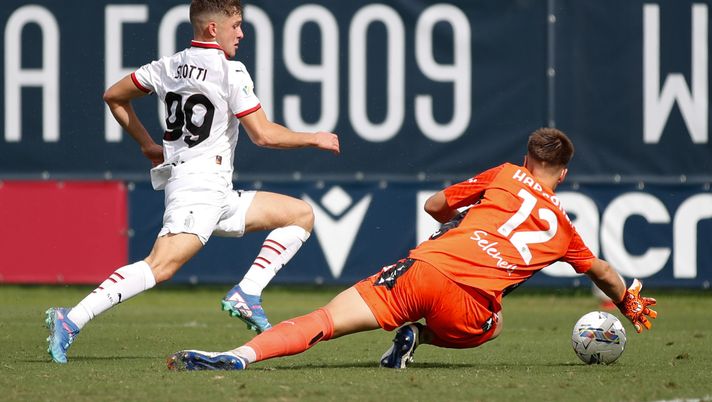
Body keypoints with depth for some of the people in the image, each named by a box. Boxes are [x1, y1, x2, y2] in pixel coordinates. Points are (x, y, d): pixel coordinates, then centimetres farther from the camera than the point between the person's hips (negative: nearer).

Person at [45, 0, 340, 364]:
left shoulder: (169, 67, 14)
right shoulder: (230, 72, -9)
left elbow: (113, 96, 21)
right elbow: (264, 135, -10)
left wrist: (148, 145, 28)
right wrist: (314, 139, 4)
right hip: (199, 188, -10)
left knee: (302, 215, 13)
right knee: (161, 266, -26)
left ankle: (246, 294, -1)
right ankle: (71, 321, -32)